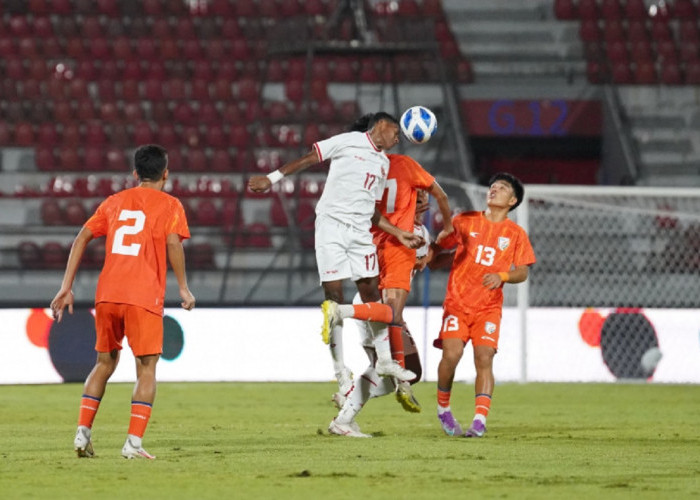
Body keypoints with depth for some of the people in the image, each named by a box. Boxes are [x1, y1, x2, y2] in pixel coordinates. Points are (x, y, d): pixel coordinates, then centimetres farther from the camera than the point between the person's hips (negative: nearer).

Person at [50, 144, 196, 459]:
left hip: (107, 294, 4)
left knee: (105, 362, 19)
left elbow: (82, 238, 11)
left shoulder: (114, 202, 19)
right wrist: (183, 288, -4)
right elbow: (173, 243, -11)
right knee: (146, 368, 3)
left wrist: (66, 287, 12)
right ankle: (134, 442, -9)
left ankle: (83, 432, 9)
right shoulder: (169, 205, 6)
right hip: (144, 297, -4)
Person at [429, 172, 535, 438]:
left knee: (484, 358, -14)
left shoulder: (516, 234, 6)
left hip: (489, 306, 0)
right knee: (452, 353, -17)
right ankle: (443, 409, 5)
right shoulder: (465, 221, 7)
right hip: (457, 301, 0)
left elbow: (522, 272, 1)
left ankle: (480, 420, -15)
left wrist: (502, 276, -16)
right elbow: (438, 248, 18)